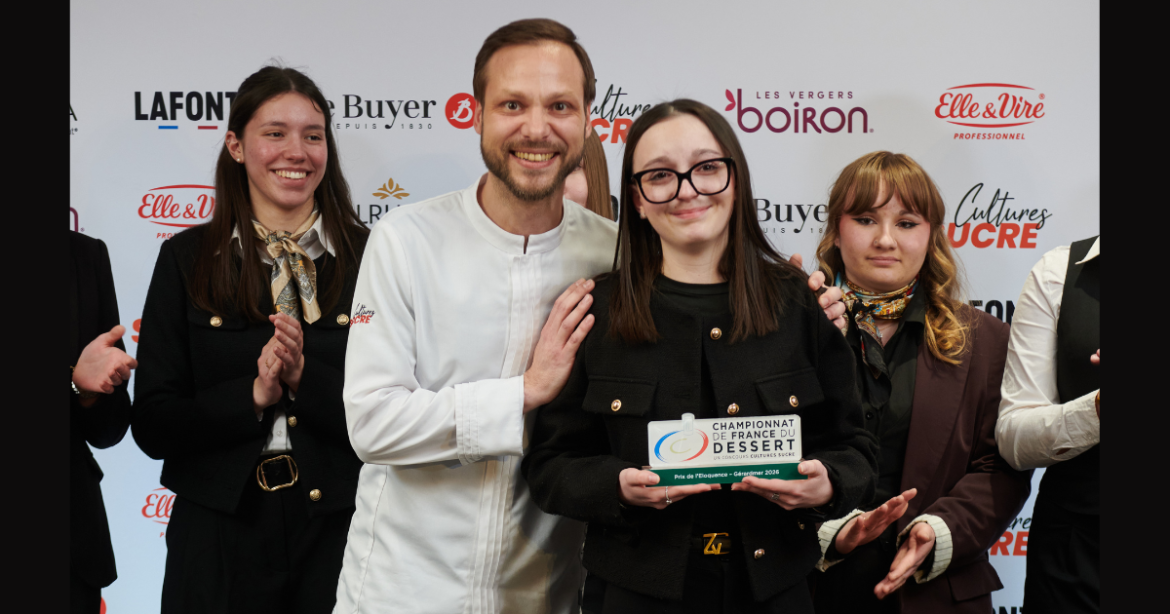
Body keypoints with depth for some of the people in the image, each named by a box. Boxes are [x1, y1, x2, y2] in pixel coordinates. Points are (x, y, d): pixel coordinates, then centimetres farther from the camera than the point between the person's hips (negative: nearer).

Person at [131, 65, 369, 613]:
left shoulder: (368, 256, -1)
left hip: (337, 528, 0)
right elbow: (152, 426, -2)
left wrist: (305, 379, -19)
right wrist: (252, 395, -17)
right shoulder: (187, 259, 0)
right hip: (220, 535, 0)